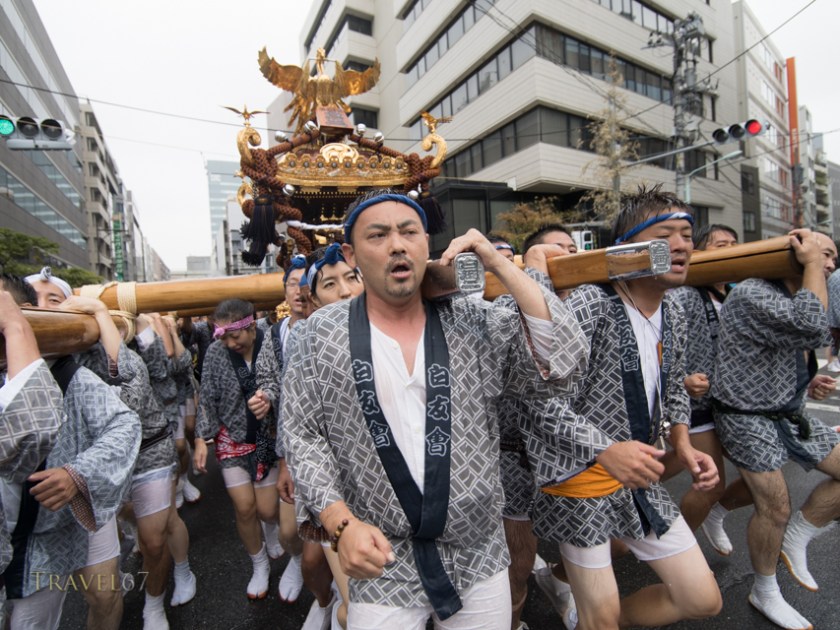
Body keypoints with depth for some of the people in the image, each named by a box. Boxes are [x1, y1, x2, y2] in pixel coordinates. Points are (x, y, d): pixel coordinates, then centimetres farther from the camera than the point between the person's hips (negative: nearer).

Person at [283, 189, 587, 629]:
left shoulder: (476, 323, -5)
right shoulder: (321, 333, -6)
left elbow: (562, 367, -15)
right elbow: (303, 436, -3)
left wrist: (501, 265, -17)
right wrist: (341, 522, -15)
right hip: (378, 564, -1)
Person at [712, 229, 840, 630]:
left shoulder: (797, 298, 12)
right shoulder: (752, 294, -20)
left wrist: (807, 381, 7)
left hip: (789, 414, 9)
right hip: (748, 419, -9)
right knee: (775, 509, -3)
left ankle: (796, 538, 24)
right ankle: (765, 594, 21)